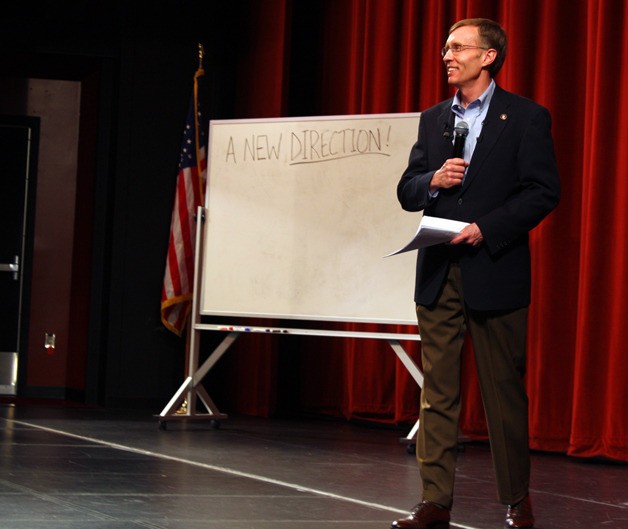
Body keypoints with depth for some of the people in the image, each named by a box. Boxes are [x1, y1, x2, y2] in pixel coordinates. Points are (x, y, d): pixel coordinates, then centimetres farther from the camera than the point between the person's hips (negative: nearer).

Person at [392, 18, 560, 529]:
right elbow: (406, 191, 14)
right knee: (437, 391, 3)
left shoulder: (526, 117, -2)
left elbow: (543, 191, -8)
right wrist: (434, 180, -7)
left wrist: (486, 228, -16)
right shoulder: (432, 120, 14)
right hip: (438, 275, 5)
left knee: (505, 391, 3)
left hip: (494, 271, -4)